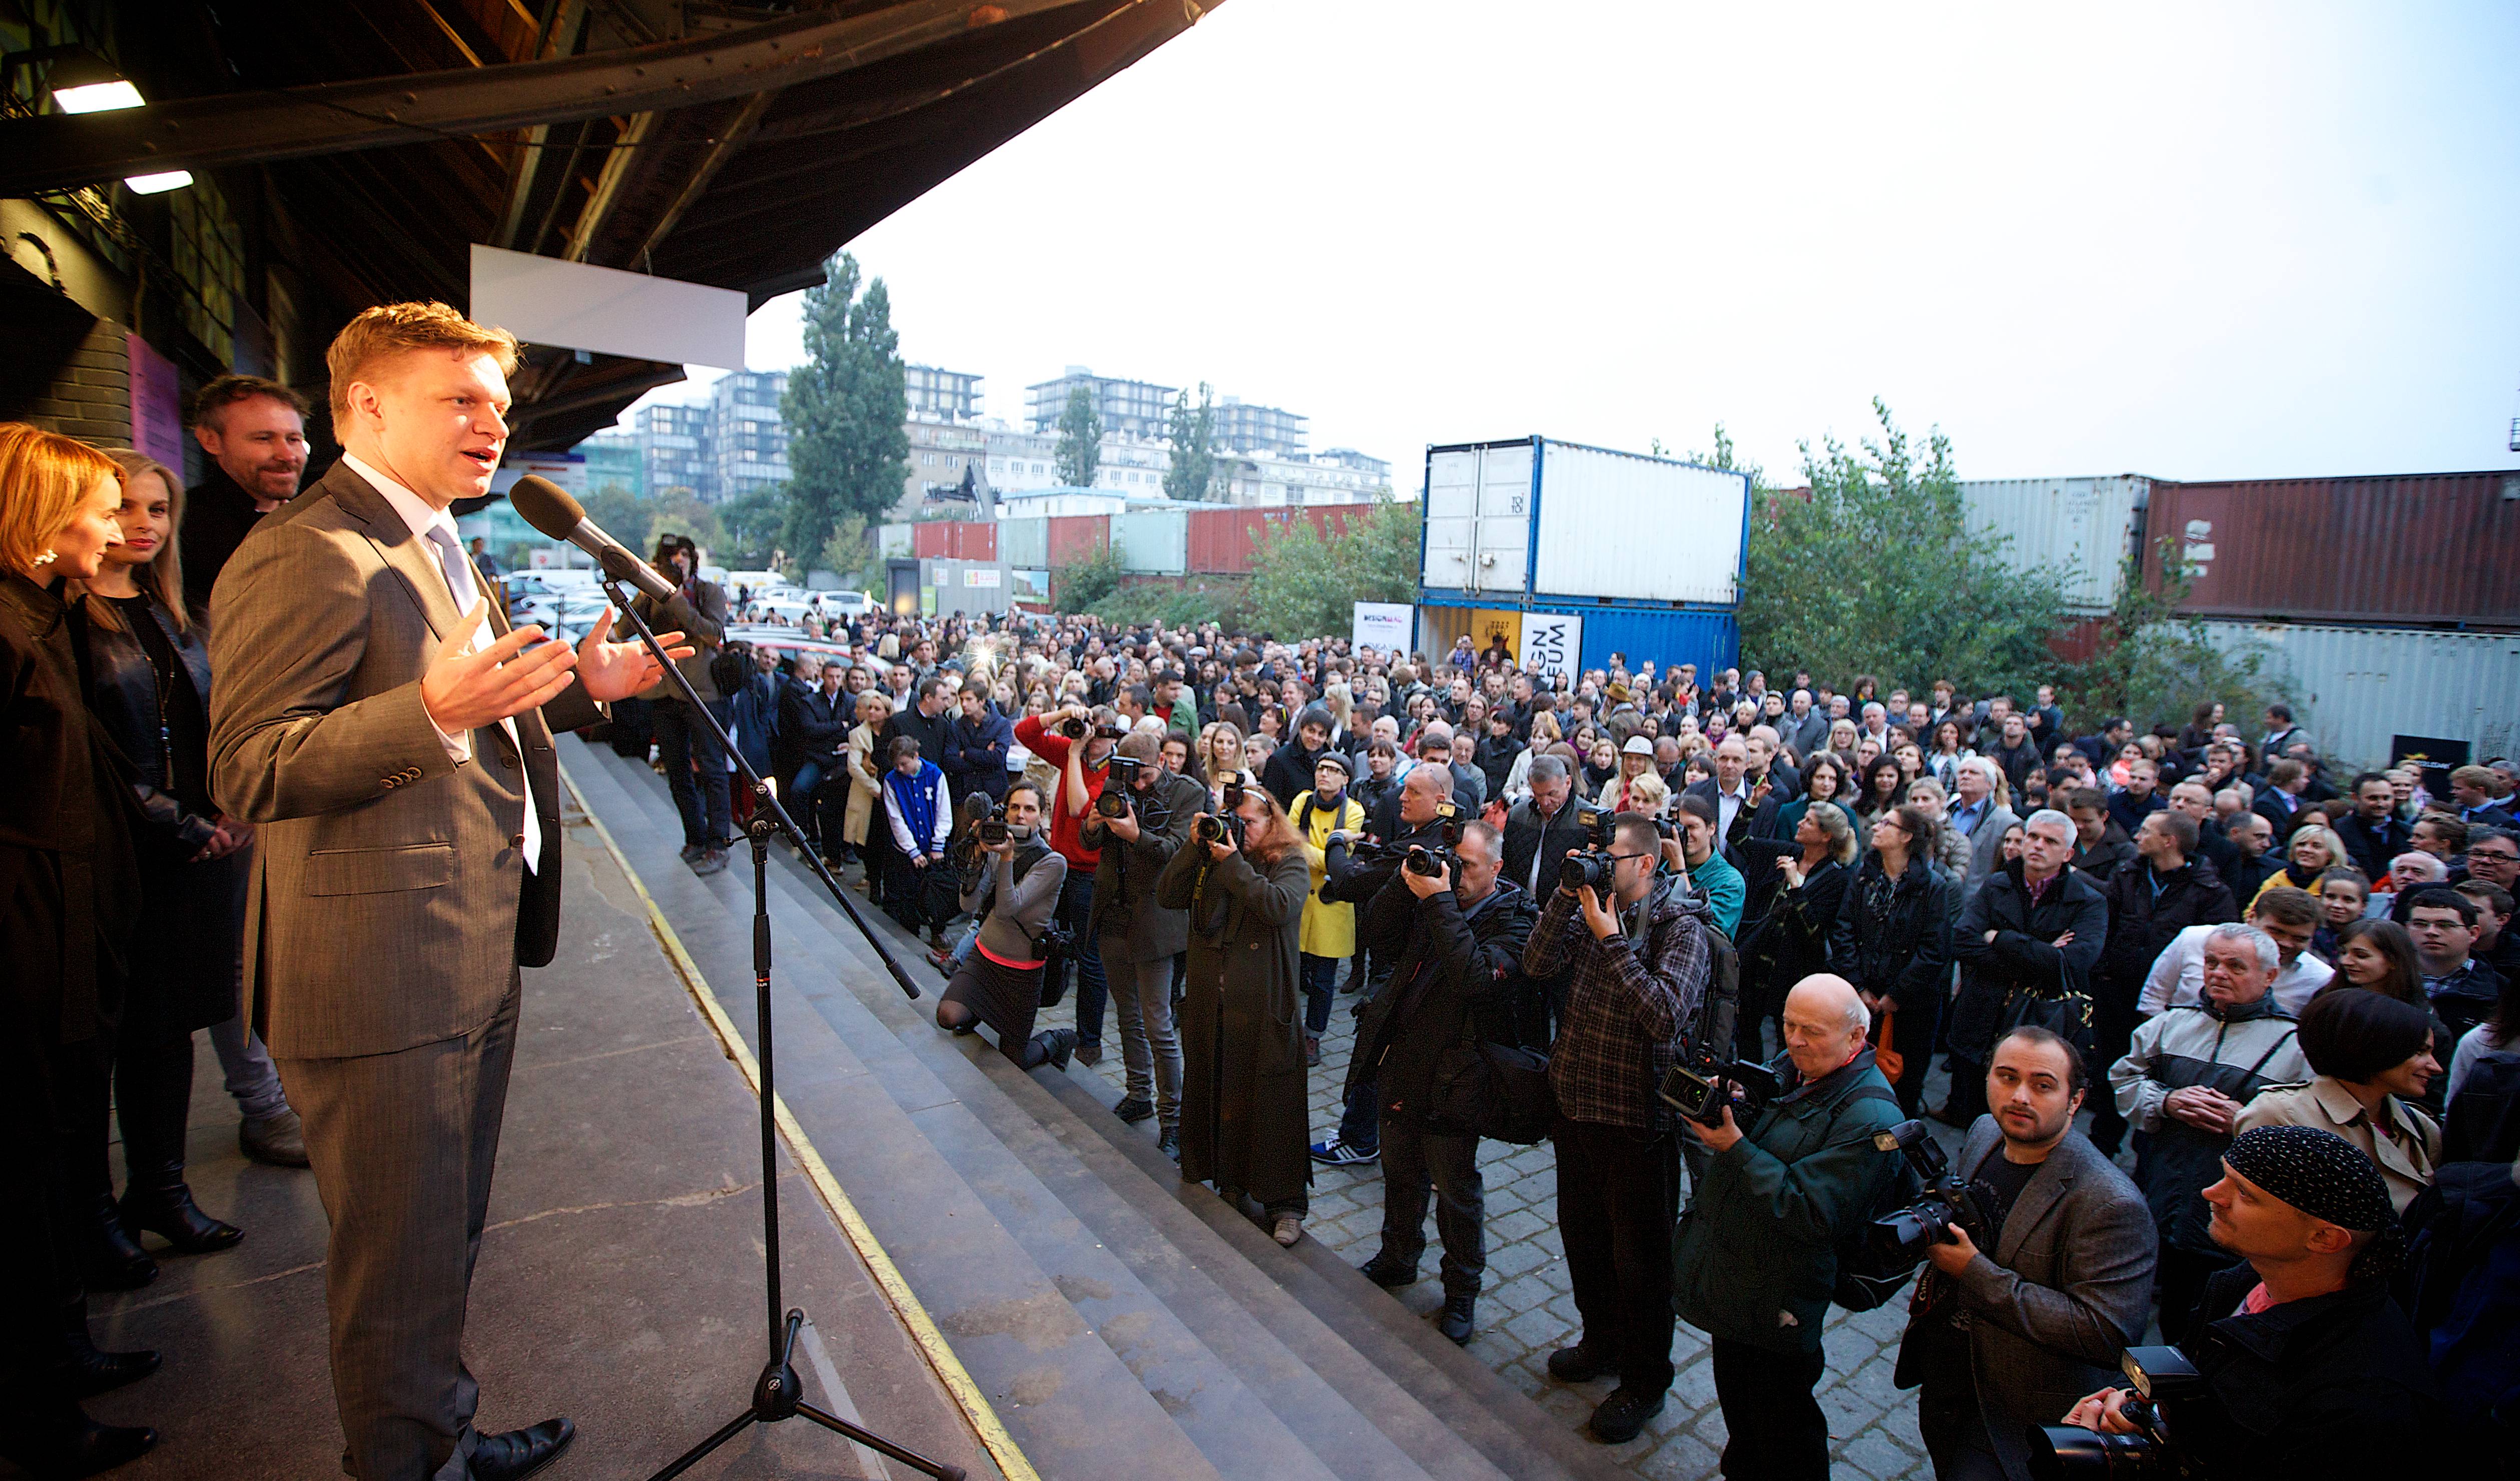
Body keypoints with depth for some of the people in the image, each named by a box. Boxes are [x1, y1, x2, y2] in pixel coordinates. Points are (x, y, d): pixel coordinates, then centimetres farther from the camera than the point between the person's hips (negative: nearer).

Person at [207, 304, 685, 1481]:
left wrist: (581, 683, 10)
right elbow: (248, 771, -23)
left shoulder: (435, 545, 16)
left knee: (450, 1237, 24)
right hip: (382, 976, -10)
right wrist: (435, 709, -36)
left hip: (475, 956, 10)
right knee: (400, 1256, 7)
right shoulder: (306, 556, -16)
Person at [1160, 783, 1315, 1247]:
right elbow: (1167, 895, -1)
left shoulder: (1290, 864, -4)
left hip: (1265, 1007, -5)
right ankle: (1229, 1182, 32)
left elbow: (1278, 906, -23)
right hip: (1210, 1001, 5)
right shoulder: (1209, 856, 9)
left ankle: (1284, 1202, 11)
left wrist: (1233, 864, -20)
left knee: (1270, 1100, 0)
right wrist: (1195, 846, -9)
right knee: (1214, 1092, 14)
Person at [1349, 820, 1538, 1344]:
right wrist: (1407, 879, -15)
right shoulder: (1432, 891, 3)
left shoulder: (1515, 918, -13)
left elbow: (1475, 976, -29)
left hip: (1454, 1074, -6)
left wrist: (1440, 901, -30)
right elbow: (1377, 927, -2)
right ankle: (1398, 1257, 44)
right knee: (1401, 1169, 22)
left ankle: (1462, 1290, 28)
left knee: (1456, 1187, 7)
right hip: (1402, 1060, 6)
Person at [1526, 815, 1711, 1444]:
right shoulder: (1592, 909, 3)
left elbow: (1666, 1014, -28)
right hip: (1576, 1104, 7)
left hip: (1638, 1117, -6)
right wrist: (1566, 893, -15)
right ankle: (1603, 1344, 47)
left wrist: (1611, 940, -26)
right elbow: (1537, 963, -8)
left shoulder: (1679, 926, -15)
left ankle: (1644, 1382, 32)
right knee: (1582, 1234, 23)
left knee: (1638, 1256, 10)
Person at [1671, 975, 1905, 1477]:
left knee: (1780, 1425, 13)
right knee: (1736, 1404, 27)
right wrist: (1719, 1107, -11)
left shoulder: (1869, 1116, -24)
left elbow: (1811, 1214, -27)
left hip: (1775, 1303, -8)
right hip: (1728, 1280, 8)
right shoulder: (1787, 1067, 1)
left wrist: (1735, 1146, -29)